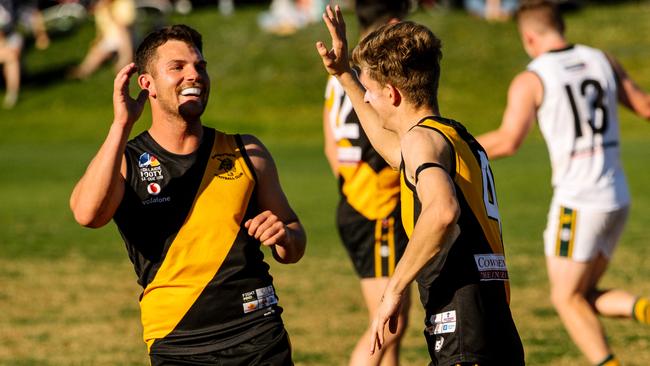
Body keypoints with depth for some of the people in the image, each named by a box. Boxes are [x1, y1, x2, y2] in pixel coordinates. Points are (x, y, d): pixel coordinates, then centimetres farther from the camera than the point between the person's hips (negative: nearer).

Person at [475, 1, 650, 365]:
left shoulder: (530, 81, -8)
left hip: (577, 202, -6)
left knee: (567, 298, 6)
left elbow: (507, 141, -18)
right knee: (585, 295, 16)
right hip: (617, 198, 6)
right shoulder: (602, 61, 8)